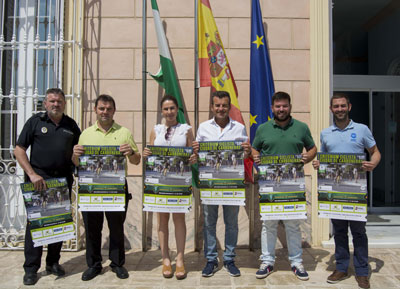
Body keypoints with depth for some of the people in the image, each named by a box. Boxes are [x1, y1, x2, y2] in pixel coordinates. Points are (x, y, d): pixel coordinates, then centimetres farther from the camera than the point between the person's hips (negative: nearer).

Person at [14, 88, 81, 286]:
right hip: (38, 179, -3)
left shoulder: (71, 125, 10)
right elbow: (19, 150, -1)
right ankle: (31, 268, 13)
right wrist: (32, 174, -11)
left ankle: (53, 262, 25)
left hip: (63, 180, 3)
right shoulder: (35, 121, 2)